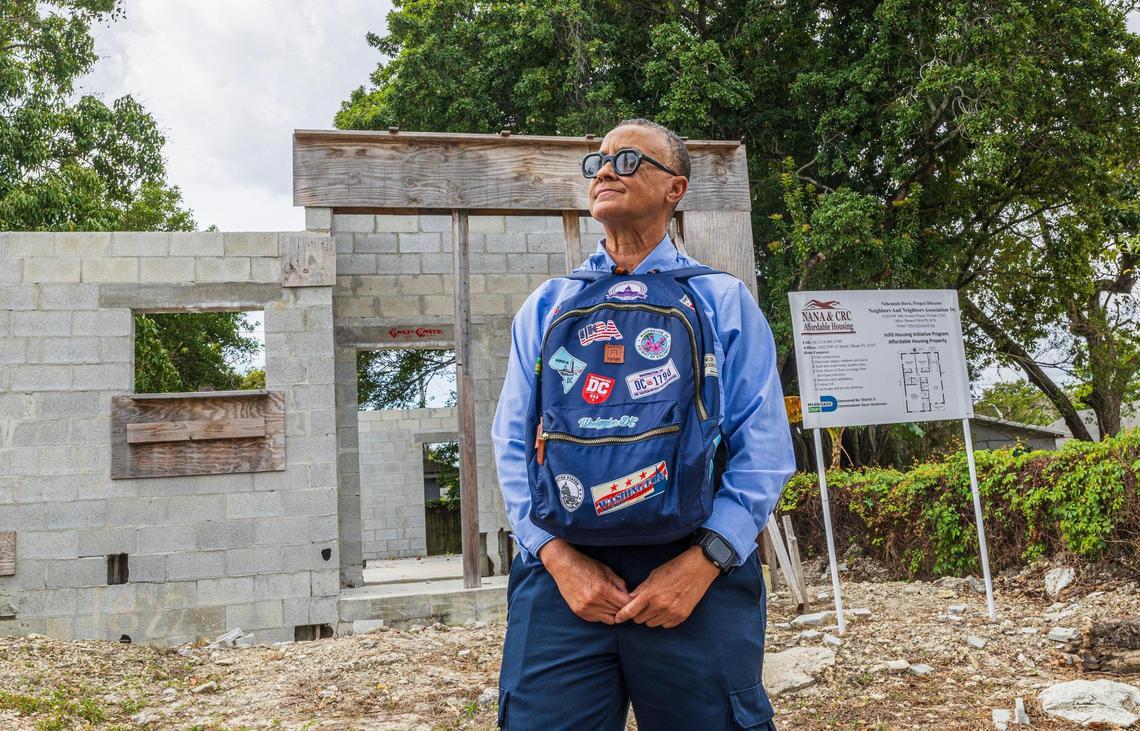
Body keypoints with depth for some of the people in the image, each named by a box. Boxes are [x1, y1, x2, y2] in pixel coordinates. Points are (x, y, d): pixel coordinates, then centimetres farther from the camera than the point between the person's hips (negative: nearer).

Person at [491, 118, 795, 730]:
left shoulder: (725, 301, 6)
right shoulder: (546, 306, 12)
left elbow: (763, 446, -2)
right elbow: (514, 444, 6)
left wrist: (705, 559, -14)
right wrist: (558, 556, -9)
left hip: (698, 575, -1)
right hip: (563, 573, 1)